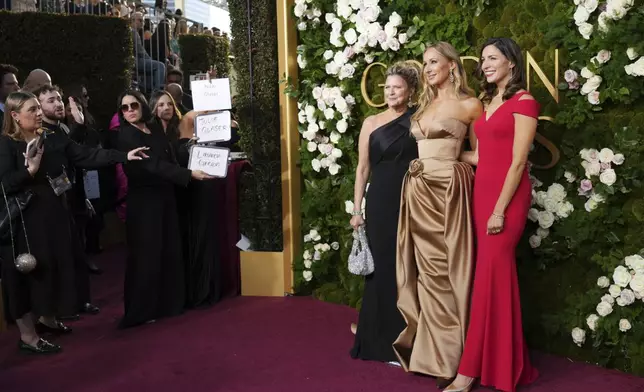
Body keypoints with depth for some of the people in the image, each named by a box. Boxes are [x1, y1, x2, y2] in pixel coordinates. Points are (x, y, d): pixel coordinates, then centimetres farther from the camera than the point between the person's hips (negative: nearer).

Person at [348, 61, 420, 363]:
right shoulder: (371, 123, 8)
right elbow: (363, 168, 7)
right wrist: (357, 209, 3)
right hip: (380, 202, 1)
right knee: (383, 266, 6)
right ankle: (383, 339, 19)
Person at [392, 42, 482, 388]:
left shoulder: (469, 105, -2)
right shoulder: (425, 105, 17)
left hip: (446, 188, -7)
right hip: (417, 189, 7)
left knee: (446, 269, -3)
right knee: (427, 269, 9)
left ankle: (449, 356, 9)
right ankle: (433, 352, 19)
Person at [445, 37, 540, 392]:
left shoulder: (523, 102, -7)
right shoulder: (487, 102, 17)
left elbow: (518, 162, -13)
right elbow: (479, 156, 13)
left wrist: (500, 210, -16)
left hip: (507, 195, -7)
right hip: (482, 191, 7)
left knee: (491, 273, -8)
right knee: (493, 272, 8)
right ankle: (501, 361, 17)